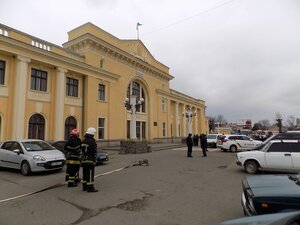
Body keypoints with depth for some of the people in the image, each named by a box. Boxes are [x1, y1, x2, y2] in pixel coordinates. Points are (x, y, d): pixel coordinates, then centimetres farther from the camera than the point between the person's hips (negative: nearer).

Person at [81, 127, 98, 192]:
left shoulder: (83, 141, 10)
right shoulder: (92, 141, -17)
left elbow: (82, 150, 16)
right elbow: (94, 151, -18)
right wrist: (94, 160, -6)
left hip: (84, 160, 9)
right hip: (90, 161, -9)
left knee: (85, 174, 16)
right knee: (90, 174, -3)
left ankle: (84, 187, 24)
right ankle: (90, 188, 0)